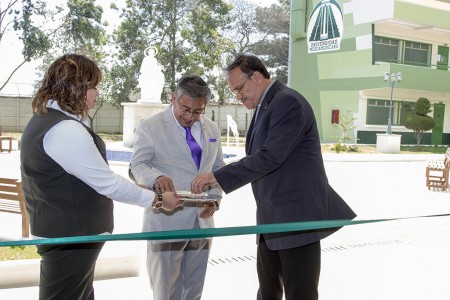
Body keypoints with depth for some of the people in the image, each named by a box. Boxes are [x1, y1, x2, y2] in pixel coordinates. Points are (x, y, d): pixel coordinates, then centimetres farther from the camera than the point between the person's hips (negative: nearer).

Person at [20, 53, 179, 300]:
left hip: (59, 230, 10)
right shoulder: (66, 130, -23)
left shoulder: (44, 118, 10)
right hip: (70, 238, -10)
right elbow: (108, 184, -20)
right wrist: (156, 199, -9)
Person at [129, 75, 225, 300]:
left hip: (202, 222, 5)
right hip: (166, 222, -4)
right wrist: (156, 177, -31)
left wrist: (214, 197, -1)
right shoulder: (150, 127, -4)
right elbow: (138, 166, -8)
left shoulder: (212, 129, 11)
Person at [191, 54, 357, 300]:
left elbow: (269, 157, -24)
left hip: (297, 216, -10)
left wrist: (218, 177, -21)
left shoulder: (288, 102, -14)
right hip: (272, 219, 10)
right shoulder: (264, 107, 16)